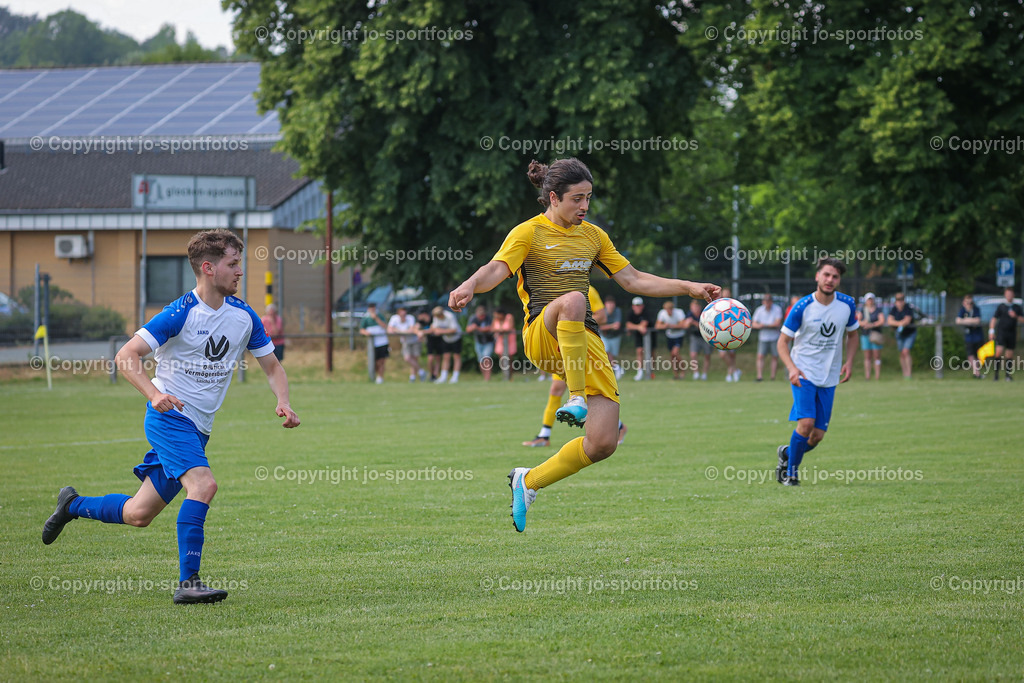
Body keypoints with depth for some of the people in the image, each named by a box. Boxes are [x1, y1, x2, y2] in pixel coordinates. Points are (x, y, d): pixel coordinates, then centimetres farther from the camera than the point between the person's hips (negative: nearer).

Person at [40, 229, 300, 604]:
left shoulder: (243, 315, 3)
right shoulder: (181, 313, -15)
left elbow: (272, 366, 13)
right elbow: (126, 355, -16)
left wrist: (283, 402, -7)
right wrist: (155, 394, -32)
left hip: (197, 429, 7)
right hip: (169, 418, -7)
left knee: (139, 514, 10)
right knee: (203, 484, -29)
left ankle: (73, 504, 36)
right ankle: (188, 582, -25)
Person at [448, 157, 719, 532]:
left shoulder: (593, 235, 18)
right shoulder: (529, 233, 0)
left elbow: (633, 280, 21)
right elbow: (496, 269, -16)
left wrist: (689, 287, 13)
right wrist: (470, 286, -39)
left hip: (585, 339, 6)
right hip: (541, 334, -6)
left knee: (603, 444, -8)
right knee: (572, 300, -42)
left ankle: (529, 482, 14)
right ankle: (577, 398, -36)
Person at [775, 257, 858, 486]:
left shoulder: (847, 305, -1)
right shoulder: (802, 307, -11)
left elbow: (852, 334, 17)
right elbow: (783, 341, -6)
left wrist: (848, 361, 0)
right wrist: (792, 368, -22)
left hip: (828, 378, 4)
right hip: (804, 373, -4)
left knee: (818, 435, 1)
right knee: (806, 422, -20)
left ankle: (787, 453, 32)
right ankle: (791, 472, 0)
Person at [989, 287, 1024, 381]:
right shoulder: (1001, 307, 5)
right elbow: (994, 319, 4)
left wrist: (1016, 316, -10)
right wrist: (991, 331, -5)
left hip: (1012, 334, 2)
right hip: (1001, 333, -2)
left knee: (1009, 355, 4)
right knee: (999, 351, -17)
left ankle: (1008, 375, 9)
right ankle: (996, 372, -7)